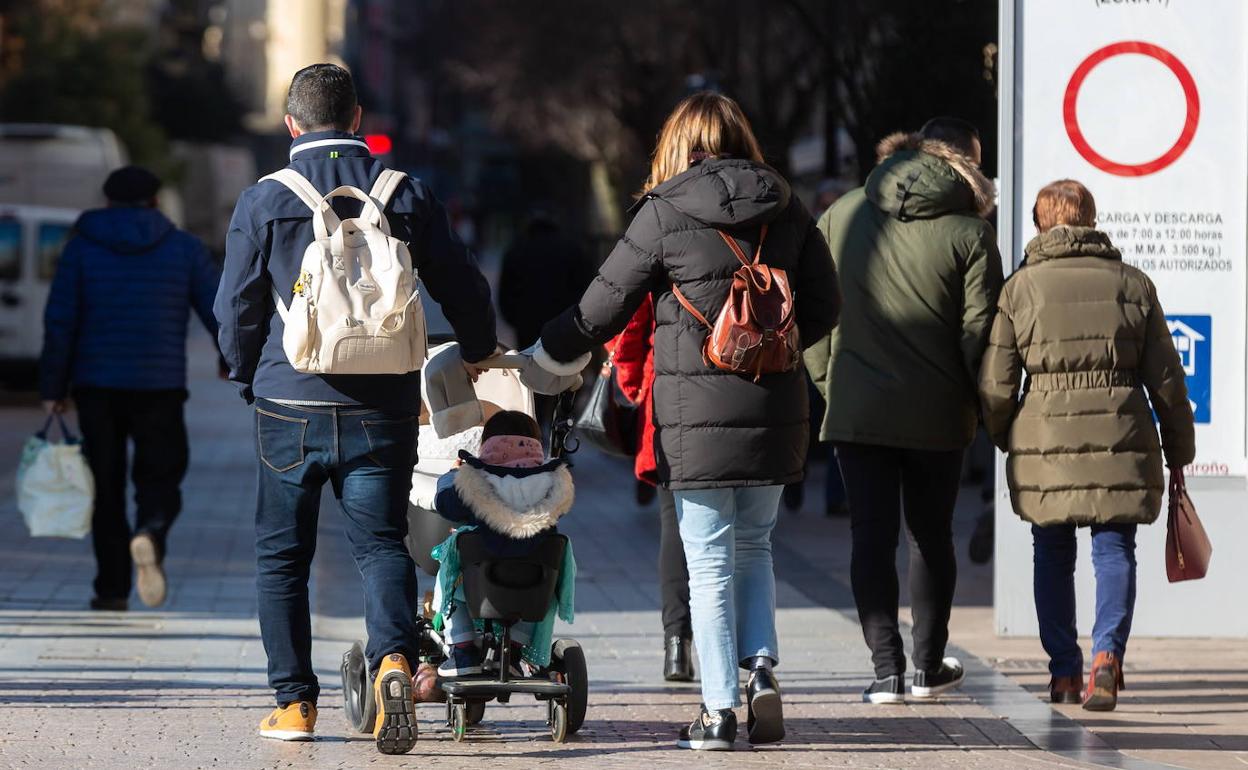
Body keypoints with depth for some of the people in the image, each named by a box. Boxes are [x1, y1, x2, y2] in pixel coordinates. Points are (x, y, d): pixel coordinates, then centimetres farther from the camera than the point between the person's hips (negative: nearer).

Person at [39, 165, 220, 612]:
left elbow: (59, 321, -2)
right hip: (160, 387, 0)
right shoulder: (184, 249, 4)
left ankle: (112, 590, 6)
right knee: (160, 478, 9)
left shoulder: (82, 246, 3)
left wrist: (53, 387, 1)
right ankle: (151, 534, -25)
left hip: (96, 387, 0)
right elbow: (220, 312, 3)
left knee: (106, 486, 9)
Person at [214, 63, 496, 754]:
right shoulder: (407, 195, 2)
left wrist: (249, 378, 20)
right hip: (382, 408, 1)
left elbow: (236, 307, 2)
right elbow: (463, 288, 7)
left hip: (291, 405, -1)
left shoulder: (263, 201, -2)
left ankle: (295, 702, 12)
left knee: (281, 553, 11)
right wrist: (477, 352, 27)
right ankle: (392, 658, -23)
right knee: (381, 543, 4)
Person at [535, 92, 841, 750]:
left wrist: (540, 361, 14)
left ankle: (719, 709, 2)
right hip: (774, 406, 3)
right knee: (753, 547, 18)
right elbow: (822, 307, 10)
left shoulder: (664, 212, -6)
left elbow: (603, 306, 0)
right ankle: (761, 668, 2)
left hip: (696, 410, -3)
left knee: (709, 561, 2)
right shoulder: (785, 209, 4)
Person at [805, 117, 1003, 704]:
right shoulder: (970, 233, -6)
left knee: (872, 535, 3)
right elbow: (979, 331, -7)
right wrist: (983, 406, 3)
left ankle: (886, 668, -4)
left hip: (855, 407, 1)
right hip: (936, 413, -1)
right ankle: (929, 666, 22)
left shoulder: (841, 216, 3)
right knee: (931, 535, 15)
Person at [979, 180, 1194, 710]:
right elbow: (1166, 379, 8)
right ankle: (1108, 651, -18)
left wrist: (1003, 436, 20)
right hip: (1120, 437, 0)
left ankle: (1064, 671, 15)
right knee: (1114, 548, 4)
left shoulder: (1021, 287, 3)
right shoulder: (1133, 284, 6)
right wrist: (1179, 448, 18)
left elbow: (995, 384, 2)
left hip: (1044, 437, 0)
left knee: (1053, 555, 13)